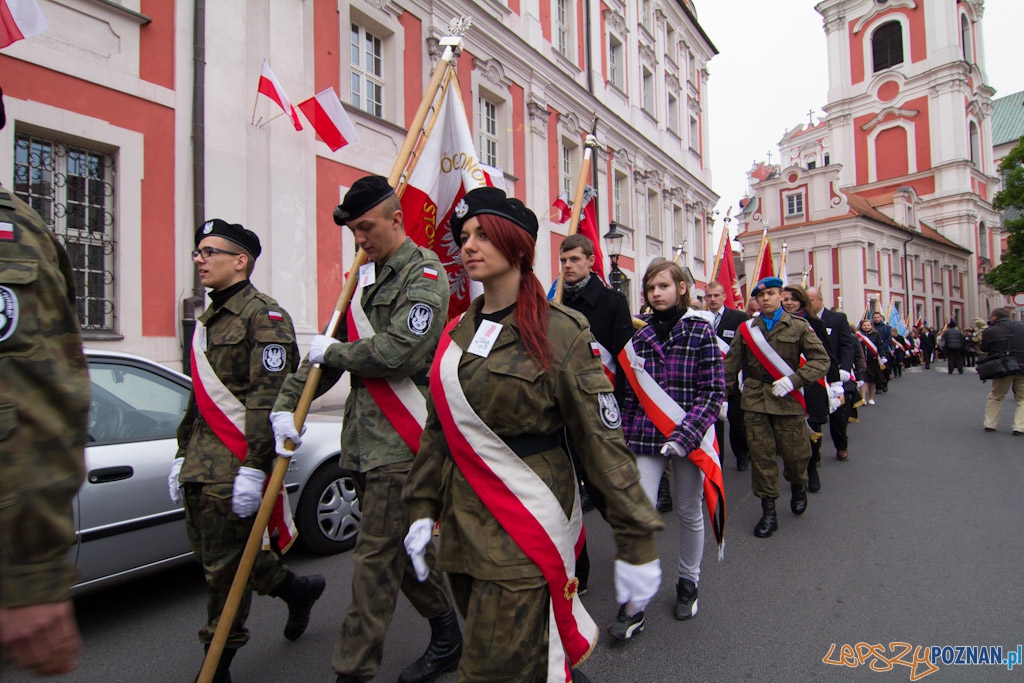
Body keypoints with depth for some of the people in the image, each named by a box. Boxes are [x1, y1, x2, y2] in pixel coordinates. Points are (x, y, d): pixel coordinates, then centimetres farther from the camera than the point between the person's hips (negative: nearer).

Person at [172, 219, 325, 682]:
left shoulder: (264, 315, -12)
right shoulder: (209, 321, 18)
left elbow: (267, 397, -20)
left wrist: (253, 468, -23)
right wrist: (182, 455, 21)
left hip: (235, 463, -9)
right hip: (202, 461, 9)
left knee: (225, 563, 2)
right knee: (208, 550, 16)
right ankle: (297, 588, 35)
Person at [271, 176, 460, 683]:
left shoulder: (424, 273, -8)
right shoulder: (365, 277, 17)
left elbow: (399, 351, -21)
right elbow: (329, 350, 18)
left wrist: (333, 352, -6)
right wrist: (286, 403, 9)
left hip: (399, 442, -9)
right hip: (363, 438, 9)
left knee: (377, 556, -1)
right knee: (401, 546, 18)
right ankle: (447, 637, 37)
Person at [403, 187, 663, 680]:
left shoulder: (561, 330, -11)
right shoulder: (456, 333, 7)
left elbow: (603, 439, -12)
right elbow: (438, 430, 13)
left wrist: (635, 543, -12)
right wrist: (423, 508, 10)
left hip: (526, 530, -6)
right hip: (462, 526, 6)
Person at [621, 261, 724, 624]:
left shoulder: (700, 329, -4)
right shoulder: (639, 332, 4)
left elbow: (714, 390, -8)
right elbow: (631, 389, 7)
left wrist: (685, 434, -17)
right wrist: (626, 435, 3)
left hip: (690, 436, -1)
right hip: (645, 436, 2)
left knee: (689, 512, 14)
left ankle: (688, 583, 37)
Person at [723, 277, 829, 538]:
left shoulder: (799, 327, 3)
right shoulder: (746, 329, 8)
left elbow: (822, 360, -3)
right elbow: (731, 365, 10)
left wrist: (793, 380, -16)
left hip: (787, 400, -1)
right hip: (755, 400, 1)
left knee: (794, 452, 6)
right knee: (761, 455, 1)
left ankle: (798, 486, 41)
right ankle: (769, 512, 14)